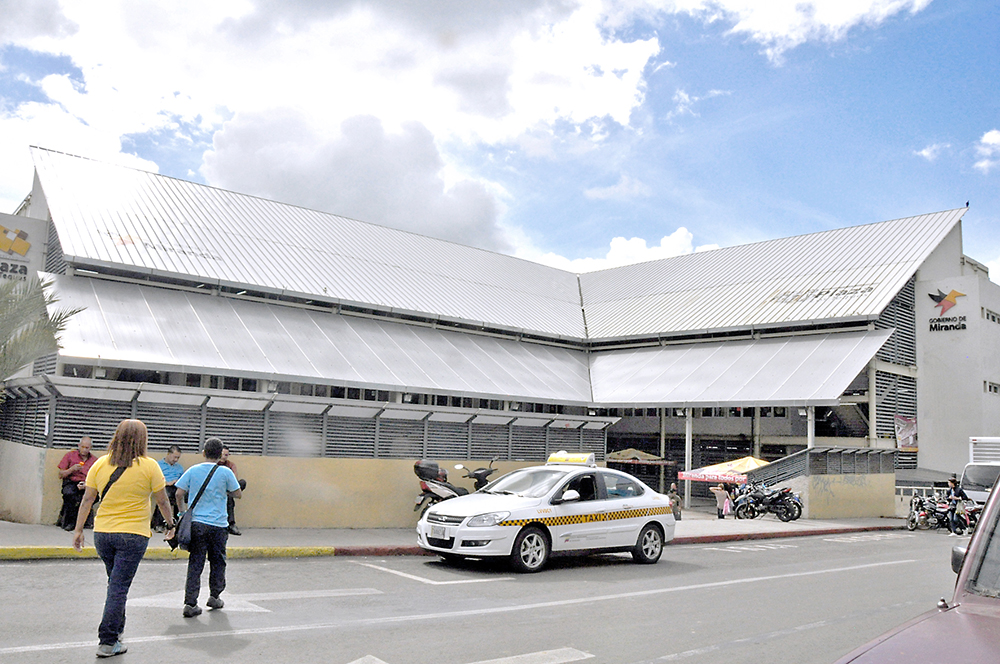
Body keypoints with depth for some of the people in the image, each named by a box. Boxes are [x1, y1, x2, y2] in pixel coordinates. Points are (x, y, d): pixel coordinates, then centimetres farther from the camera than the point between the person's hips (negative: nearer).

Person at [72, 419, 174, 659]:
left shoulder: (100, 464, 0)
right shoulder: (149, 466, -9)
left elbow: (87, 499, 3)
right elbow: (162, 500, -2)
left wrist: (78, 529, 10)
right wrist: (170, 523, 12)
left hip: (102, 533, 4)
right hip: (133, 535, -4)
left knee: (115, 583, 21)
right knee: (119, 587, 0)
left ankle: (117, 628, 33)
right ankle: (108, 642, 2)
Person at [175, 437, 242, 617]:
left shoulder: (192, 471, 1)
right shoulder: (225, 472, -5)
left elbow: (179, 494, 1)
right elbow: (238, 493, 2)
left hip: (196, 523, 2)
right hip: (218, 525, -2)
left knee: (195, 564, 4)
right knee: (218, 562, 15)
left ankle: (190, 603, 0)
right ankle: (214, 597, 26)